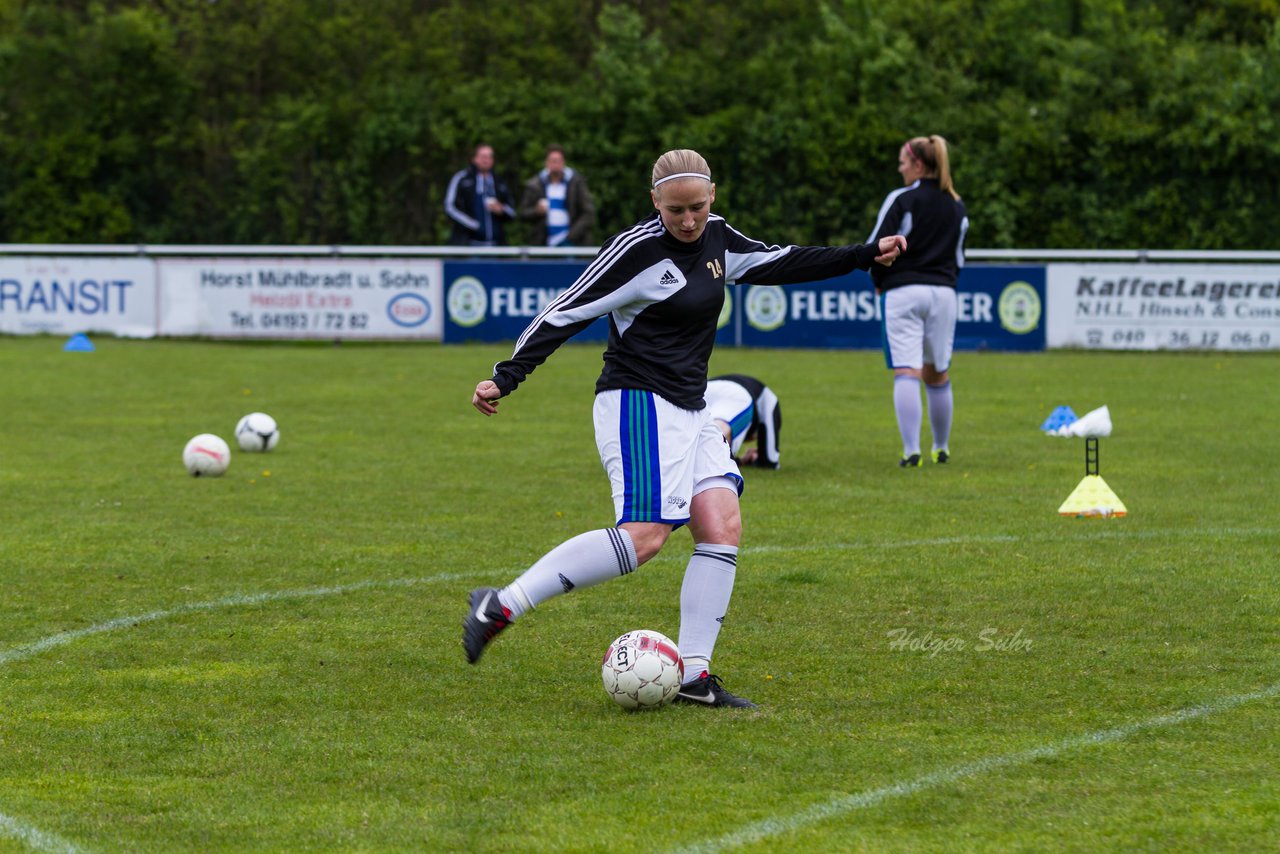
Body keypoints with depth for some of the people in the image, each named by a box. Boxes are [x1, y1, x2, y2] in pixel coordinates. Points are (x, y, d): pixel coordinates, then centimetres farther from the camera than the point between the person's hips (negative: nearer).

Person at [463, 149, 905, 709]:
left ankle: (692, 675, -5)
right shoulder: (637, 249, -14)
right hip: (638, 404, -8)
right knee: (644, 535, -22)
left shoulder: (716, 238, 9)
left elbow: (780, 263, 25)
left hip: (688, 411, 8)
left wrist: (865, 256, 25)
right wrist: (505, 378, -16)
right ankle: (500, 606, -20)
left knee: (723, 525, -6)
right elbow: (568, 311, -12)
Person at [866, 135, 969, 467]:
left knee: (906, 373, -8)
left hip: (903, 291, -5)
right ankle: (941, 448, 24)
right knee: (938, 375, 15)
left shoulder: (901, 200, -7)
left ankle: (911, 450, -17)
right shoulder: (957, 207, 11)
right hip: (943, 292, 5)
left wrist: (879, 282, 8)